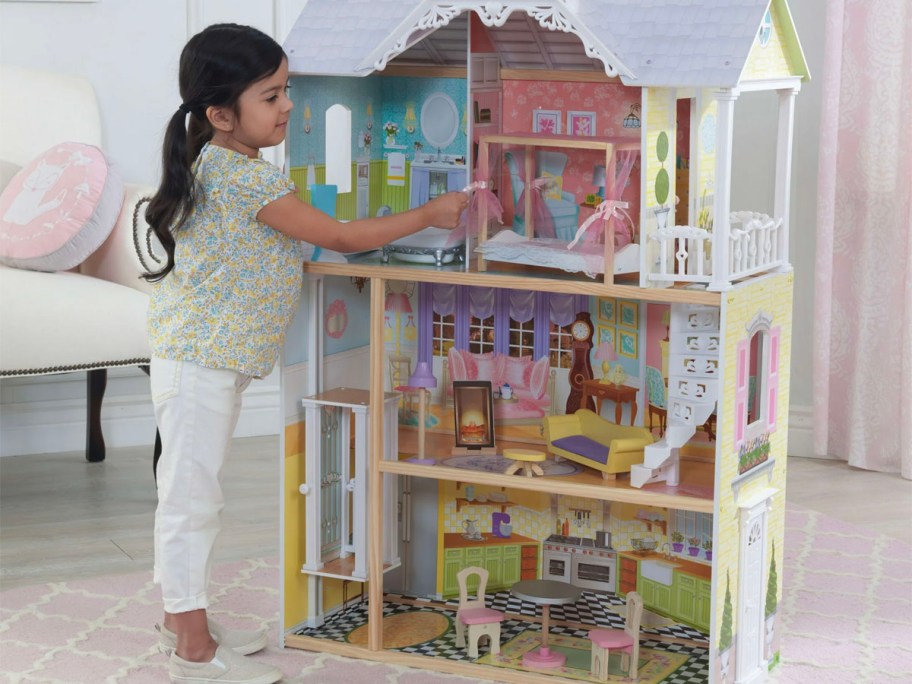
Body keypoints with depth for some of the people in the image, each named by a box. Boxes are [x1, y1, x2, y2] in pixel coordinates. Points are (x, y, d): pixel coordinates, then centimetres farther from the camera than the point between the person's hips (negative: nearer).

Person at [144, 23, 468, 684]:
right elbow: (338, 237, -18)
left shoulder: (219, 164, 9)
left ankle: (183, 619, 30)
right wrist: (428, 214, -11)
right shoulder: (247, 179, -22)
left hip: (211, 358, 10)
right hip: (199, 363, -10)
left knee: (191, 494, 18)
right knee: (193, 496, -3)